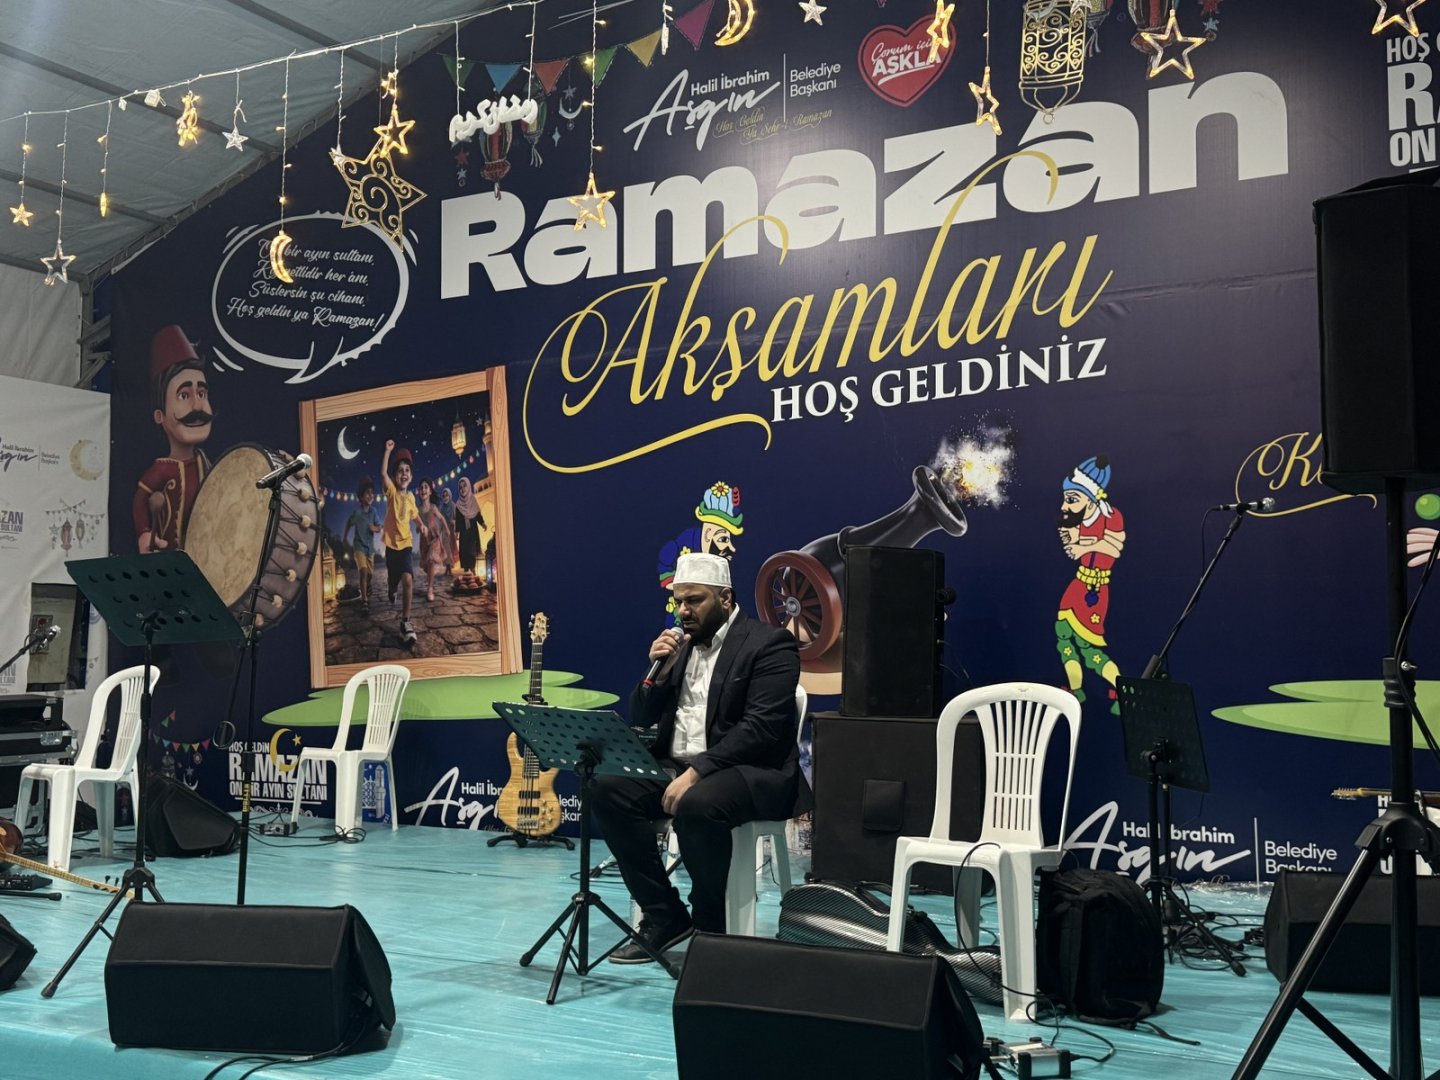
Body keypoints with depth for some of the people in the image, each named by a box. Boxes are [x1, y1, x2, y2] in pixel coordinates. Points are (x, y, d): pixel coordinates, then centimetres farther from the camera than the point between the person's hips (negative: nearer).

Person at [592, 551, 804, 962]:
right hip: (676, 766, 7)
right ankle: (663, 916, -9)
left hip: (749, 771, -7)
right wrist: (658, 671, -2)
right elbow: (641, 720, 17)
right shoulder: (679, 643, 16)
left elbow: (760, 728, -18)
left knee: (696, 805, -37)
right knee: (608, 789, -17)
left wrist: (697, 772, -24)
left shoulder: (769, 644, -6)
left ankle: (710, 927, -12)